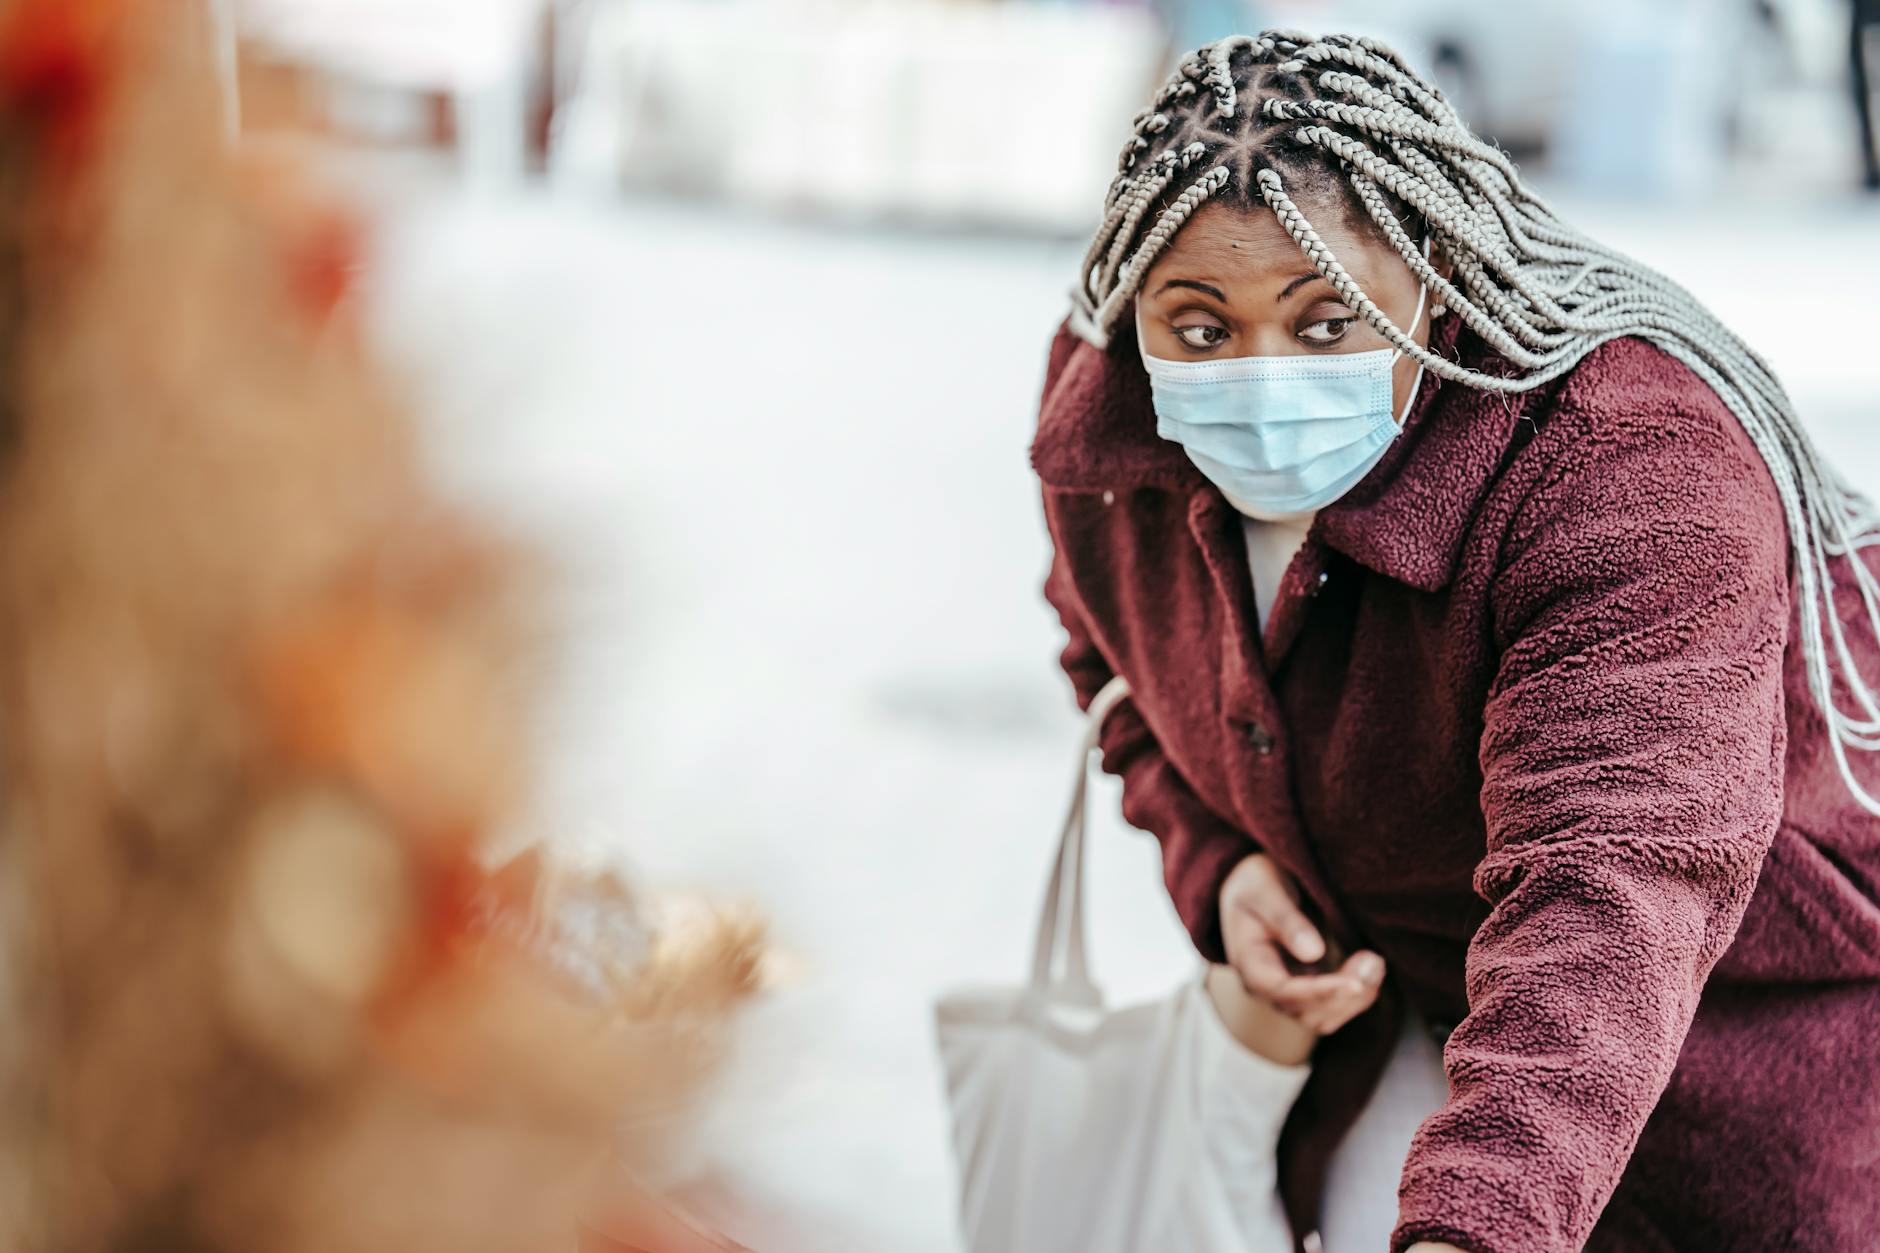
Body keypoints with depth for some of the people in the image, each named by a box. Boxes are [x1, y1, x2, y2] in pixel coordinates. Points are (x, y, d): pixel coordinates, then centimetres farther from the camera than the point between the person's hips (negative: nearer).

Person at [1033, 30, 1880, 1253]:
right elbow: (1123, 648, 10)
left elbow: (1613, 882, -47)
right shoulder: (1103, 409, -13)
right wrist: (1215, 861, -7)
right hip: (1402, 985, 5)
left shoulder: (1635, 464, -35)